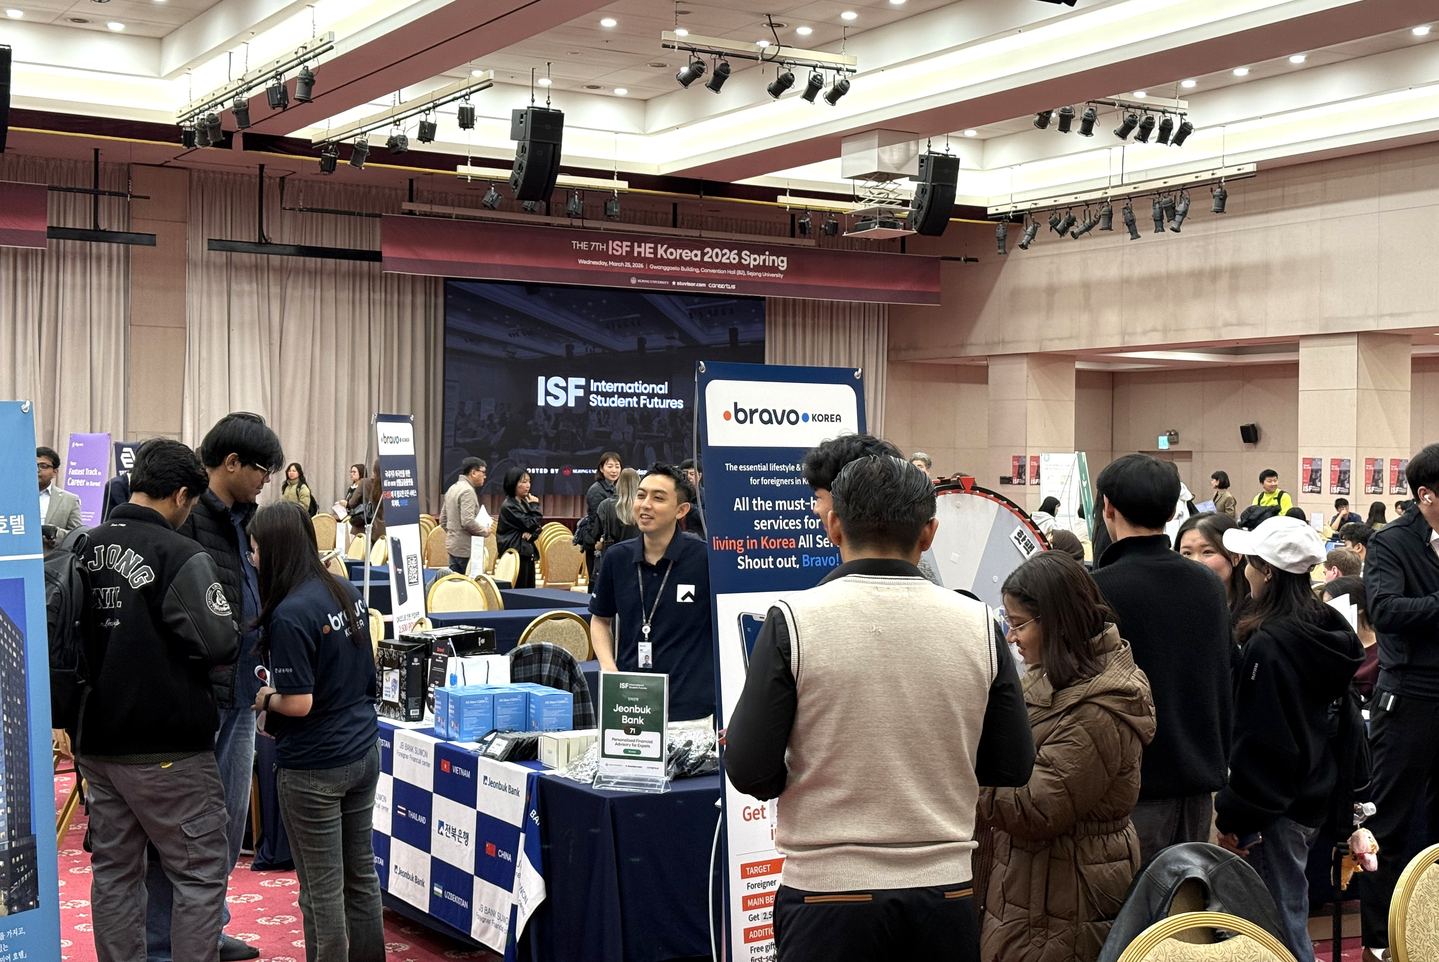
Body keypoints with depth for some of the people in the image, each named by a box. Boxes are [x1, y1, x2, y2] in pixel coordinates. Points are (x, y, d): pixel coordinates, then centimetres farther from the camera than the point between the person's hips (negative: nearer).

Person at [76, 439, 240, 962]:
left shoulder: (85, 549, 5)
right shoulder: (180, 556, -17)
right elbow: (220, 645, -21)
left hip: (97, 739, 7)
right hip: (168, 748, -7)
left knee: (114, 871, 15)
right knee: (200, 875, 2)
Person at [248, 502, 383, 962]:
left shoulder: (289, 615, -21)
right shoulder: (346, 592, 3)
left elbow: (299, 703, -21)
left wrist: (265, 699, -1)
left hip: (314, 768, -8)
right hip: (364, 751, 8)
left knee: (322, 890, 4)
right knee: (361, 874, 17)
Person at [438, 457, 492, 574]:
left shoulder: (453, 488, 14)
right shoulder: (467, 491, -15)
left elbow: (442, 520, 19)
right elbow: (468, 521, -24)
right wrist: (485, 531, -11)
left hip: (452, 546, 9)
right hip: (466, 549, -9)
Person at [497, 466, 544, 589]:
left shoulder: (524, 503, 14)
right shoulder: (509, 506, -13)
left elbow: (538, 527, 12)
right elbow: (531, 524, -15)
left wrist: (531, 534, -9)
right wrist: (535, 506, -3)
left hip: (527, 553, 9)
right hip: (515, 553, -9)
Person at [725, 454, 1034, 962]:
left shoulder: (793, 621, -11)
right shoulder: (977, 623, -3)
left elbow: (749, 771, -11)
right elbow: (1013, 767, 4)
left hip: (829, 897, -2)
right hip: (945, 895, 3)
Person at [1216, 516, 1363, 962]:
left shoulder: (1268, 644, -22)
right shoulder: (1326, 629, 5)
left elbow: (1256, 741, -21)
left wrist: (1233, 816, -13)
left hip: (1275, 806, -9)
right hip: (1313, 791, 9)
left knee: (1280, 922, 0)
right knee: (1291, 907, 20)